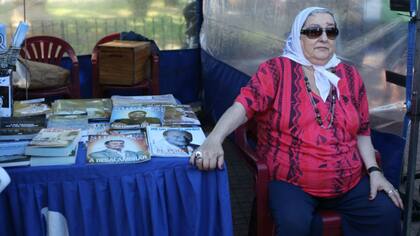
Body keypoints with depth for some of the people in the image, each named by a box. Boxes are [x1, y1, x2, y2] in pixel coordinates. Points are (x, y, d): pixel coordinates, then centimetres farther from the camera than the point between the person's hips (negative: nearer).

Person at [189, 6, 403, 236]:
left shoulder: (350, 76, 8)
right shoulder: (277, 69, -6)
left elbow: (361, 130, 14)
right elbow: (244, 103, -20)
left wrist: (374, 171, 2)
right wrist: (214, 139, -37)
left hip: (350, 182, 5)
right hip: (290, 182, -4)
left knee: (387, 213, -12)